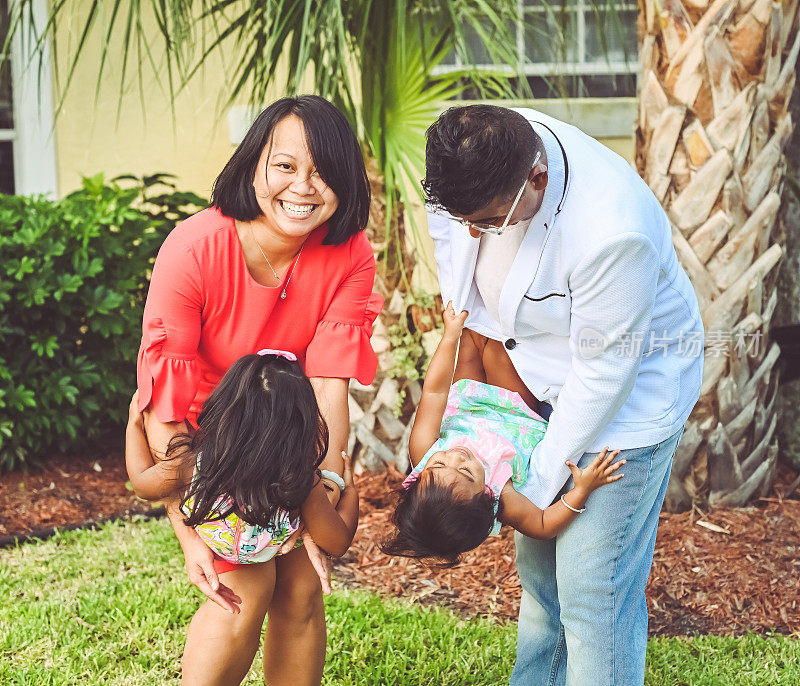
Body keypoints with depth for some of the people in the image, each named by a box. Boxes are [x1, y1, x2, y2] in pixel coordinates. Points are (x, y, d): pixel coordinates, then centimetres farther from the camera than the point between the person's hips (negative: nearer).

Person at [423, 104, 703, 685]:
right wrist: (481, 331, 2)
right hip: (542, 382, 7)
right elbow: (447, 222, 6)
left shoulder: (614, 232, -38)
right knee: (538, 565, 16)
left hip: (629, 394, -7)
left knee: (593, 590, -6)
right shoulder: (474, 156, -18)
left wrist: (540, 481, -17)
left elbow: (603, 372, -27)